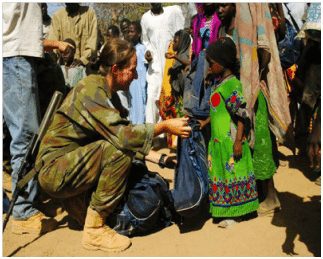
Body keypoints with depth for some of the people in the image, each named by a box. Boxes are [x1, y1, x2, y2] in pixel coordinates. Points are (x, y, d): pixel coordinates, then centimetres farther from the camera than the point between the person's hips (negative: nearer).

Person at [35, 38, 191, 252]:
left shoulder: (109, 94, 10)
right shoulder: (91, 88, -19)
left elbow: (127, 136, 11)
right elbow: (121, 135, -29)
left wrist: (158, 158, 4)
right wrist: (164, 126, -19)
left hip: (70, 166, 9)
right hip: (54, 170, -9)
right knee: (120, 150, -25)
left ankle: (76, 201, 12)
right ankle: (95, 229, -15)